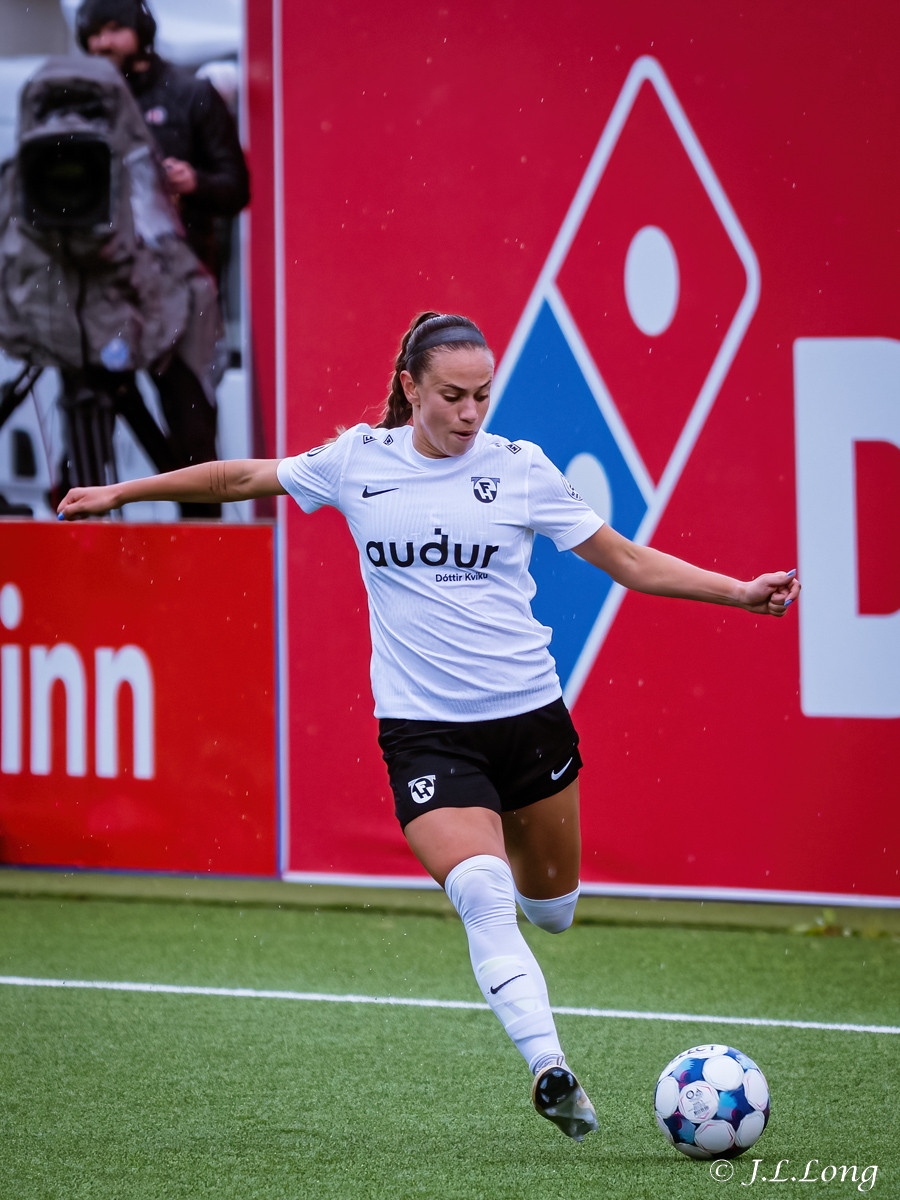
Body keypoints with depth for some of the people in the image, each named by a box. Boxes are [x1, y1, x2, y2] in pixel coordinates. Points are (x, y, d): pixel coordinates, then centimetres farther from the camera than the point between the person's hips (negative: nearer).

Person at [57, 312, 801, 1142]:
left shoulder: (519, 468, 0)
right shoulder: (358, 461, 0)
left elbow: (630, 562, 5)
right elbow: (240, 480, 16)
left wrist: (740, 593, -4)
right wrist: (119, 493, 20)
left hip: (528, 713, 2)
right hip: (423, 728, -2)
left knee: (551, 909, 14)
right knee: (483, 896, -25)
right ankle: (550, 1068, -27)